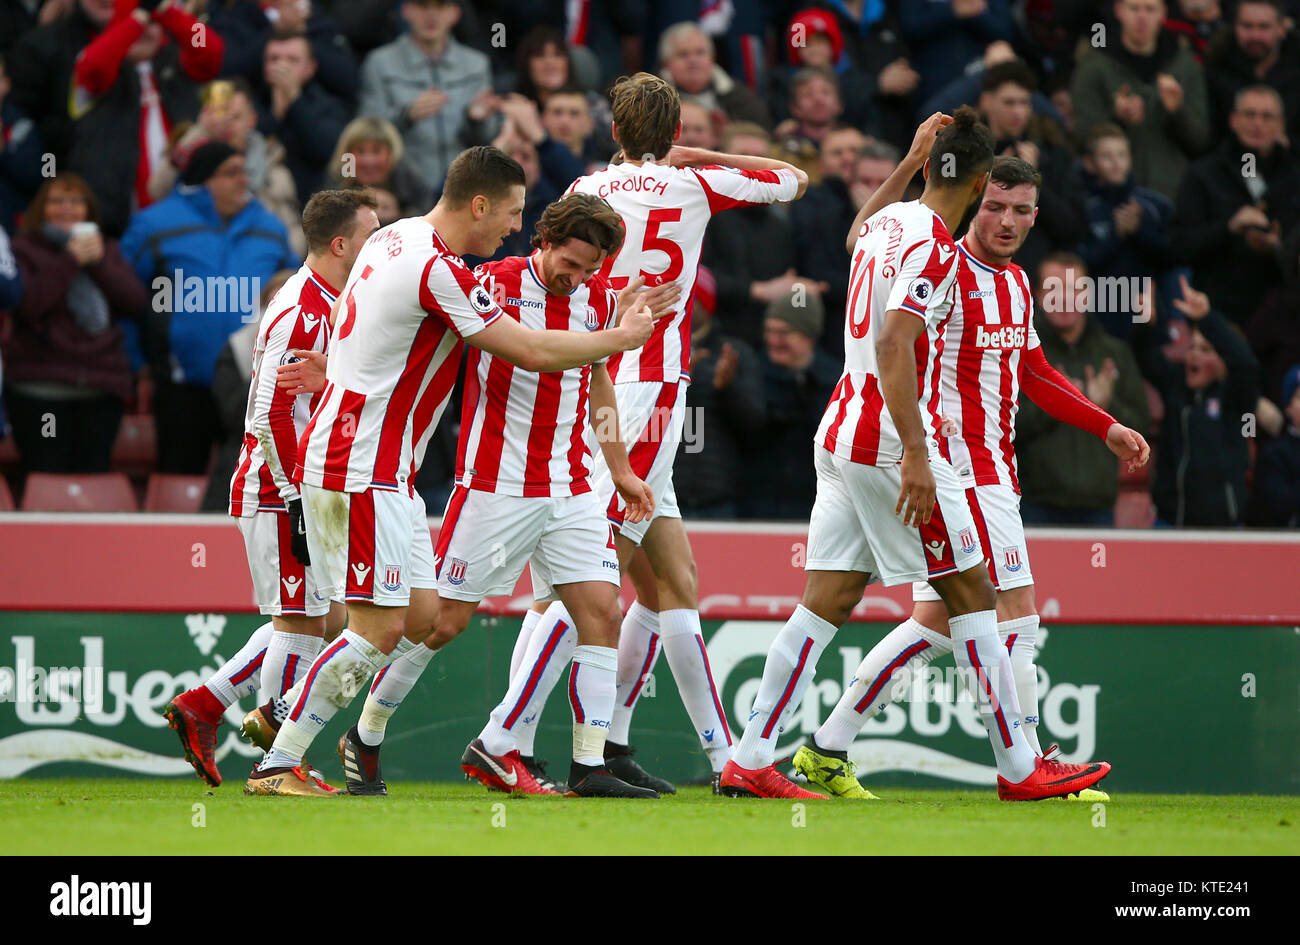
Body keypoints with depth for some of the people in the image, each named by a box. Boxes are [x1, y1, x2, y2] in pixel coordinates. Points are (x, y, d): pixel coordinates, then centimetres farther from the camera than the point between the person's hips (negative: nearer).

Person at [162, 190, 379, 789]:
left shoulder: (325, 307, 15)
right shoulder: (301, 314, -17)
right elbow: (272, 416, -22)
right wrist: (300, 499, -22)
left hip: (300, 489, 10)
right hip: (280, 492, -10)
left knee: (327, 620, 12)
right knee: (301, 621, -7)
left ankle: (201, 707, 15)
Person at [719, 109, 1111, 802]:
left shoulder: (881, 224, 12)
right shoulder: (934, 246, -14)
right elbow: (894, 342, -24)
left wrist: (912, 160, 40)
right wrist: (914, 454, -27)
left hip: (841, 434, 8)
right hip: (891, 442, -8)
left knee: (827, 601, 5)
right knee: (971, 591, 0)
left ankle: (749, 762, 0)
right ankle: (1019, 768, 2)